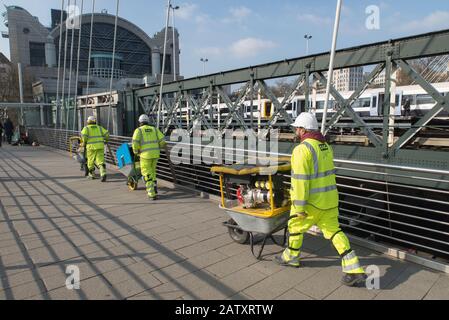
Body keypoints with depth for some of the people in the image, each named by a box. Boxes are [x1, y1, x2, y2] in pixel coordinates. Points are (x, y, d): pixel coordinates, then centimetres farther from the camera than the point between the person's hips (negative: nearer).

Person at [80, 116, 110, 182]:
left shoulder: (86, 128, 4)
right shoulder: (99, 128, 14)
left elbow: (84, 135, -13)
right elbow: (107, 134, 6)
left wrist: (84, 143, 1)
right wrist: (106, 140, 23)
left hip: (91, 147, -2)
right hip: (100, 147, 2)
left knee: (90, 161, 14)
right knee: (100, 161, -4)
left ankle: (92, 175, 26)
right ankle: (103, 174, -24)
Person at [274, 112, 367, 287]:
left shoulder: (302, 149, -20)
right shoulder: (325, 146, 8)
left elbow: (301, 180, -23)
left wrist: (300, 207, -19)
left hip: (312, 200, -7)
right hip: (329, 198, 8)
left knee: (295, 226, 15)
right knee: (333, 230, 13)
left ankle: (291, 258, 35)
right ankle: (355, 270, 10)